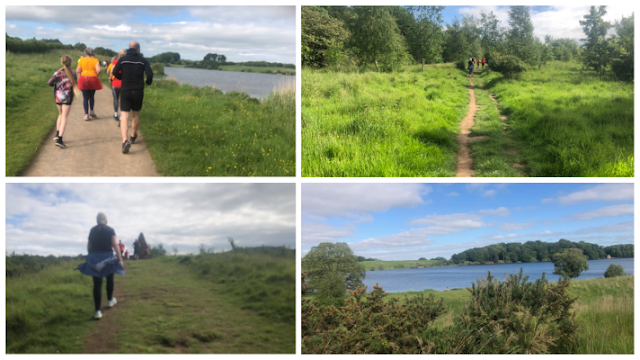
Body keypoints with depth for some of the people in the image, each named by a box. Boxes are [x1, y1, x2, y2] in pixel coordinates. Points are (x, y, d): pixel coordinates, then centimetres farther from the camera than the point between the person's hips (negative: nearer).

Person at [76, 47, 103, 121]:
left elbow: (78, 71, 0)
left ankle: (86, 114, -4)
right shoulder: (95, 60, -3)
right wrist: (96, 73, 5)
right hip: (93, 79, 0)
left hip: (84, 79, 0)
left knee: (86, 98, 3)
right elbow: (98, 70, -16)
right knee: (91, 96, 22)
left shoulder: (81, 60, 0)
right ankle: (91, 111, 14)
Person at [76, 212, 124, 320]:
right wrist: (120, 259, -11)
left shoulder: (92, 230, 7)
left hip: (94, 259, 2)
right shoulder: (110, 230, -2)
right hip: (107, 257, -2)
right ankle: (110, 300, 41)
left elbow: (89, 246, 6)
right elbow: (115, 245, -11)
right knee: (109, 279, 23)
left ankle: (97, 311, -6)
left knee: (97, 283, 0)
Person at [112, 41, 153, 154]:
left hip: (125, 91, -1)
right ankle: (133, 137, 35)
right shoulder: (143, 61, -1)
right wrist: (148, 82, 13)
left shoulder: (122, 59, 1)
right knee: (136, 115, 20)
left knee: (124, 117, -5)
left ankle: (125, 140, -24)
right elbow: (150, 74, -10)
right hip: (138, 91, 1)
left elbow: (115, 73, -3)